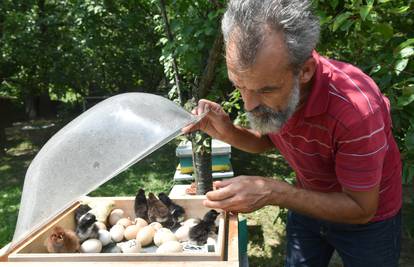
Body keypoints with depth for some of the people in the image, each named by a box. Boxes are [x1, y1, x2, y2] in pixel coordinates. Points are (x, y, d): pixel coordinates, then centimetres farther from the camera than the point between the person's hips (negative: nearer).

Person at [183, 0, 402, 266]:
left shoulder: (355, 108, -37)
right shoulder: (263, 81, -20)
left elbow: (361, 209, -25)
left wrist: (274, 192, -37)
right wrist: (228, 133, -21)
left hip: (368, 219, -3)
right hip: (310, 202, 4)